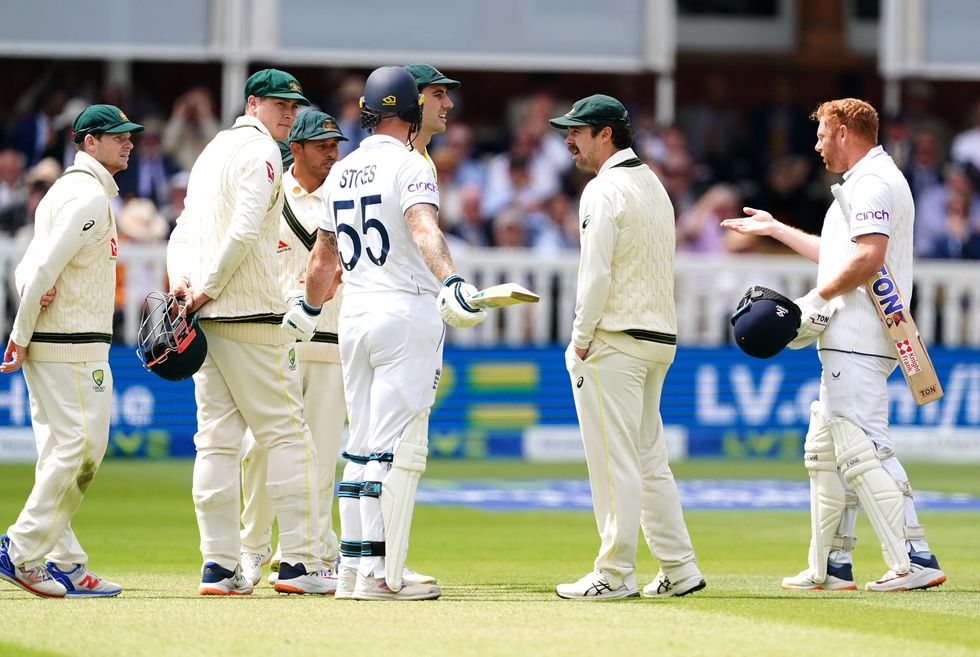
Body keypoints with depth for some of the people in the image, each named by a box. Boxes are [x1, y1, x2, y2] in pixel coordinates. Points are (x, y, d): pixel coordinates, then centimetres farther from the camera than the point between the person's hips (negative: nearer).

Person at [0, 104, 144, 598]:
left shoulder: (62, 190, 19)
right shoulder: (91, 195, -12)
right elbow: (46, 264, -19)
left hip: (44, 345, 10)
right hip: (74, 345, -10)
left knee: (61, 454, 10)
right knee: (80, 447, -9)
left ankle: (65, 563, 11)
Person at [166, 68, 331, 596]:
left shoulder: (213, 150, 22)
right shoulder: (261, 151, -7)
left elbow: (183, 232, 17)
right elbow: (244, 230, -19)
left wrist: (181, 279, 1)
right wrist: (208, 289, -13)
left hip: (203, 315, 8)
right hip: (249, 315, -8)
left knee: (217, 439, 6)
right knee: (286, 432, -5)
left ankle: (220, 566, 2)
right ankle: (298, 562, -9)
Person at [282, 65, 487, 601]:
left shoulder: (341, 173, 14)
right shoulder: (408, 165, -8)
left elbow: (323, 255, 25)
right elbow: (423, 227, -27)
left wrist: (307, 309, 41)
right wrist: (451, 282, -42)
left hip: (353, 316, 7)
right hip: (406, 314, -7)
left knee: (362, 445, 12)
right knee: (398, 447, -8)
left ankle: (353, 567, 10)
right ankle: (383, 575, -12)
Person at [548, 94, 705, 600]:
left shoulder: (605, 189, -12)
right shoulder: (653, 185, 16)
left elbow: (597, 274, -19)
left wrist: (580, 342, -11)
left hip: (614, 341, -9)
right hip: (660, 338, 9)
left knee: (613, 462, -6)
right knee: (649, 459, 14)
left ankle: (615, 574, -5)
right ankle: (679, 569, 13)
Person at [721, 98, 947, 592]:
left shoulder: (872, 182, -12)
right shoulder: (868, 182, 23)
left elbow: (868, 257, -24)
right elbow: (841, 256, 33)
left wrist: (818, 299, -15)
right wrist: (775, 229, 39)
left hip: (859, 342, -12)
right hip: (848, 342, 12)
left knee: (863, 448, -17)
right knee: (825, 451, 16)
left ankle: (915, 560, -22)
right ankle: (831, 568, 20)